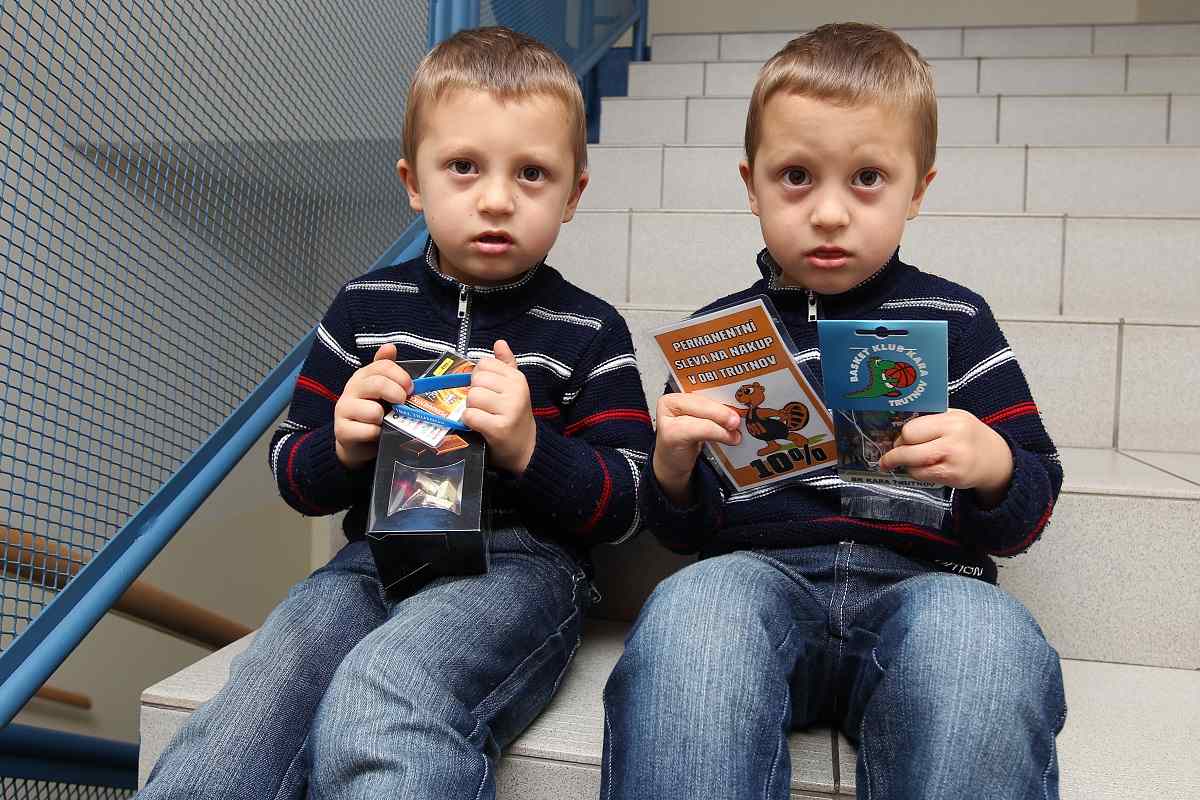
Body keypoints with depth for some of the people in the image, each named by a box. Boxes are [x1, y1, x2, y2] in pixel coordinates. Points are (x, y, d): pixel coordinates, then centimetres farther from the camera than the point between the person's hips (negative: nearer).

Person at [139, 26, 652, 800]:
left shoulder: (589, 332, 4)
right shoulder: (365, 308, 12)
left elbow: (622, 506, 1)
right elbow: (293, 476, 17)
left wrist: (529, 447, -17)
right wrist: (343, 448, -7)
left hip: (518, 563, -3)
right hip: (377, 558, 3)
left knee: (375, 707, -34)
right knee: (240, 729, -25)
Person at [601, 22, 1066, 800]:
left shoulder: (953, 319, 12)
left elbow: (1026, 516, 12)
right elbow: (682, 531, 16)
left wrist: (993, 466, -11)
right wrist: (671, 467, -7)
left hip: (923, 579, 0)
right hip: (758, 569, 1)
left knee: (989, 640, -35)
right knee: (688, 610, -34)